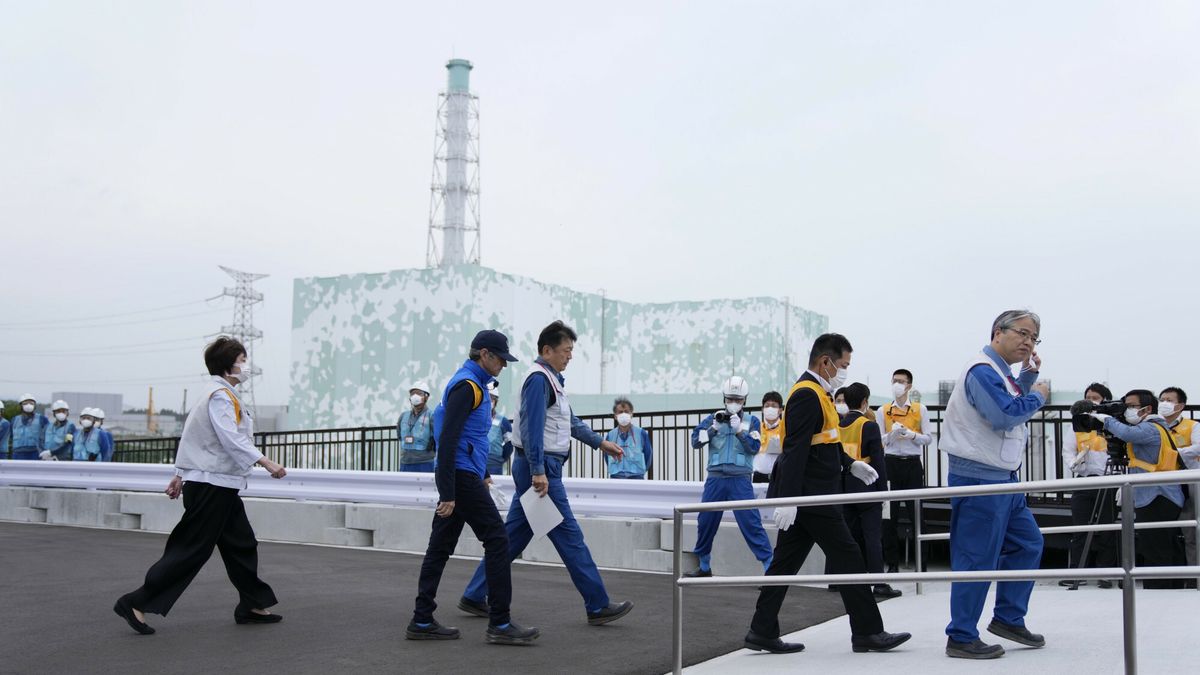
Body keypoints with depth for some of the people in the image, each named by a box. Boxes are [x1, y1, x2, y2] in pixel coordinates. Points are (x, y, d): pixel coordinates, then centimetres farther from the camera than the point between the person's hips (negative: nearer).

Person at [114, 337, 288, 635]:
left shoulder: (218, 393, 15)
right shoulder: (221, 395, -15)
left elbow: (192, 436, 20)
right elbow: (231, 439, -26)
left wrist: (181, 475, 24)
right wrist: (265, 462, -32)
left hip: (220, 487, 11)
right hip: (211, 485, -11)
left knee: (241, 544, 14)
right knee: (191, 550, -7)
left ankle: (251, 605, 23)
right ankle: (136, 603, -2)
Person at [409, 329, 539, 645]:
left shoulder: (471, 383, 17)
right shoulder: (467, 385, -15)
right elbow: (447, 440, -21)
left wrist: (482, 473, 30)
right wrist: (447, 494, -24)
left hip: (459, 476, 10)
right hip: (461, 477, -10)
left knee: (441, 546, 9)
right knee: (497, 540, -7)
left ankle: (422, 621, 13)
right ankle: (499, 623, -3)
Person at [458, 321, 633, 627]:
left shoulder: (552, 380, 19)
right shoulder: (539, 379, -13)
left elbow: (570, 422, 28)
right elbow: (532, 428, -20)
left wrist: (601, 443, 29)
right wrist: (538, 472, -24)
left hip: (541, 468, 10)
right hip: (539, 467, -10)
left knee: (513, 535, 12)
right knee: (569, 535, -6)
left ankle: (475, 596, 18)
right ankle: (598, 606, -1)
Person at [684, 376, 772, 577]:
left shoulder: (751, 421, 5)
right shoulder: (713, 418, 8)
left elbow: (754, 447, -6)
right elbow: (695, 441, -1)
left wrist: (739, 429, -16)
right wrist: (714, 427, -14)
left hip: (740, 480, -3)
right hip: (715, 478, 3)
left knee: (751, 523, -10)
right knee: (705, 522, 9)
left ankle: (770, 567, -6)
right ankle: (704, 567, 26)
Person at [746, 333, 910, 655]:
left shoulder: (815, 393, 17)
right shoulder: (807, 395, -16)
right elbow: (795, 450, -23)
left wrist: (850, 464, 20)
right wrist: (788, 499, -27)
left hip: (807, 497, 10)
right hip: (812, 497, -10)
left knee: (786, 563, 9)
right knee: (849, 560, -1)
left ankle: (763, 632, 12)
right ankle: (867, 632, 8)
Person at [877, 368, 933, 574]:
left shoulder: (920, 410, 6)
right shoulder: (882, 411, 8)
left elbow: (928, 438, 3)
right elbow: (879, 440, 4)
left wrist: (912, 435, -15)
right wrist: (892, 433, -15)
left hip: (913, 463, -1)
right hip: (890, 463, 1)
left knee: (915, 511, 0)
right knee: (890, 513, 2)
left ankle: (921, 562, 8)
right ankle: (892, 562, 9)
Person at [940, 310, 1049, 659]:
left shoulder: (1000, 373, 17)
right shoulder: (982, 370, -16)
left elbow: (1014, 407, 25)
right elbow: (1004, 415, -24)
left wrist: (1029, 375, 13)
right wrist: (1038, 396, -8)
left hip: (1003, 478, 11)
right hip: (980, 478, -11)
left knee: (1028, 544, 18)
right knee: (977, 558, -6)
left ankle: (1008, 618, 27)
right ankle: (961, 638, 3)